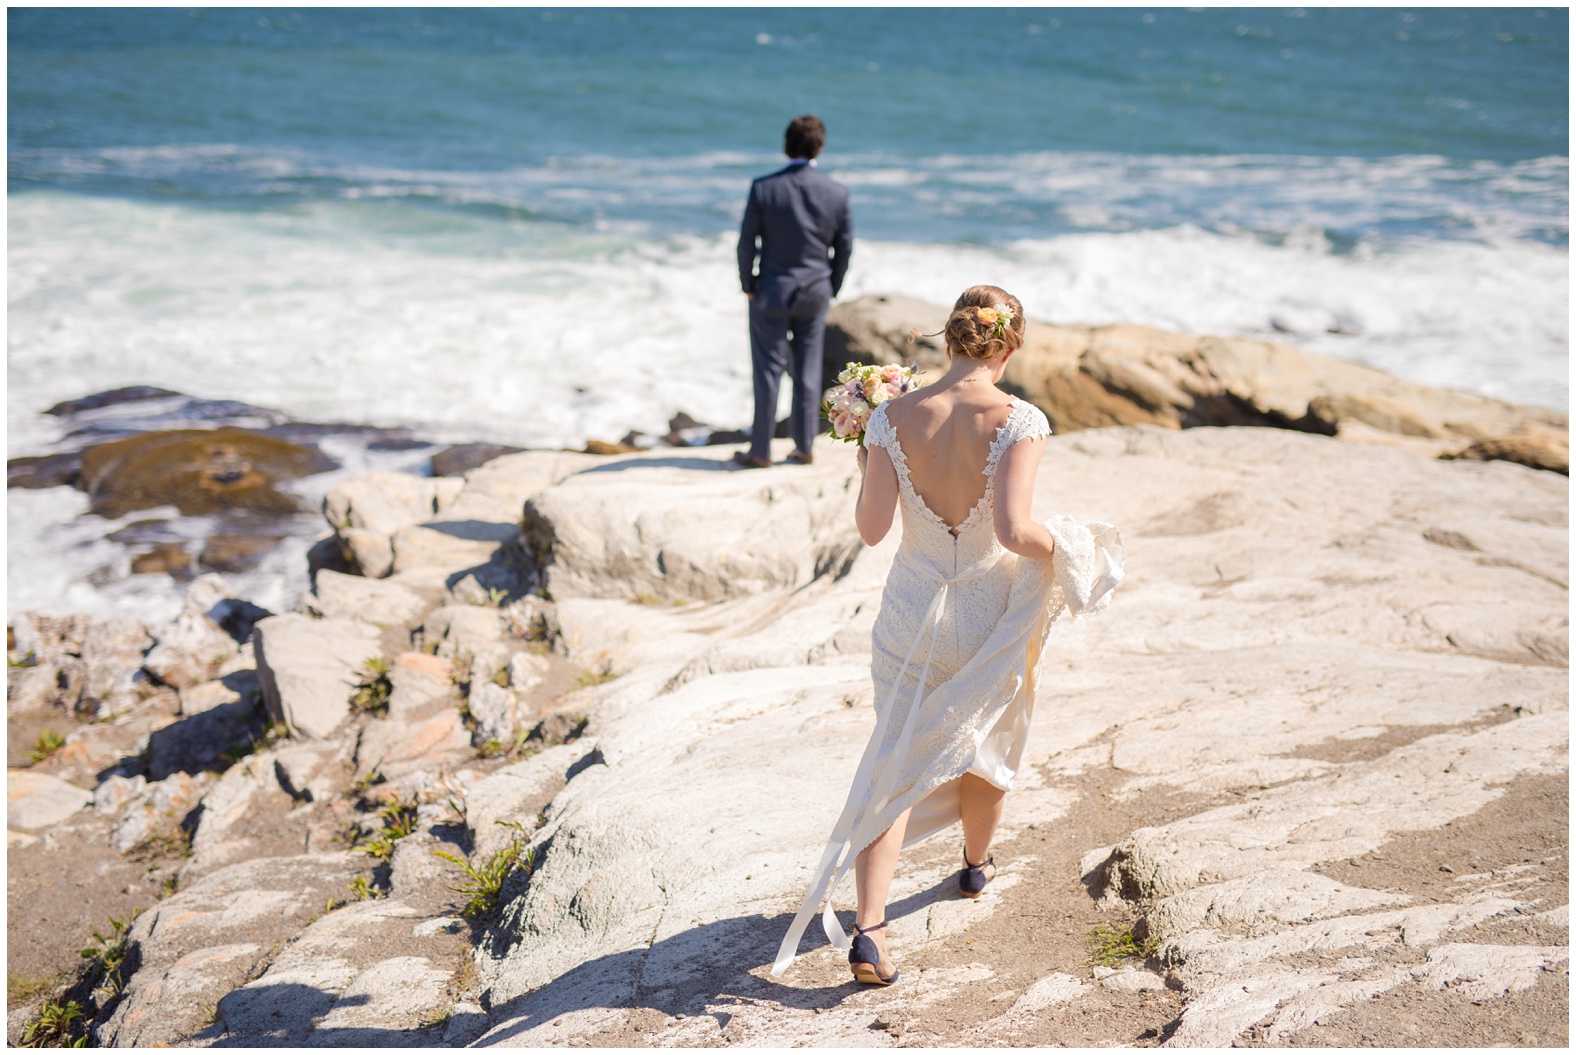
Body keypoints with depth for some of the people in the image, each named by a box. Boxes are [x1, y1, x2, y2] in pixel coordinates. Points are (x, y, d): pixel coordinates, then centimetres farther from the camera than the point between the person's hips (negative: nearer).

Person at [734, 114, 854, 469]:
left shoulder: (763, 188, -12)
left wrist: (748, 285, 6)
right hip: (815, 293, 2)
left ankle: (760, 451, 9)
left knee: (768, 370, 4)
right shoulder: (837, 192, -5)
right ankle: (803, 448, 16)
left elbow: (747, 242, -8)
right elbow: (844, 247, 2)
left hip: (772, 292, -2)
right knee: (808, 371, 10)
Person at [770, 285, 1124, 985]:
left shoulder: (892, 417, -11)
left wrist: (863, 463, 6)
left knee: (894, 764, 6)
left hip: (912, 612, 1)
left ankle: (867, 929, -6)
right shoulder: (1019, 421, -19)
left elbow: (871, 528, -10)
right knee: (986, 742, 25)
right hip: (991, 615, -1)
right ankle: (976, 867, 50)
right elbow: (1013, 529, -27)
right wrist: (1060, 546, -7)